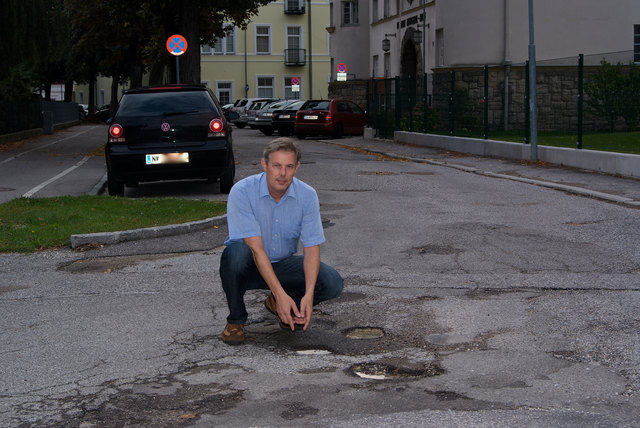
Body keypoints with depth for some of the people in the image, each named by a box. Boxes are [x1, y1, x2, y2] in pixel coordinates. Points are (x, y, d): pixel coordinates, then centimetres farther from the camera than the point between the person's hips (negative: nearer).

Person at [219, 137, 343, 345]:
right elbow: (256, 248, -28)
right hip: (250, 266, -3)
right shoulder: (242, 192, -23)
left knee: (332, 283, -20)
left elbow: (311, 248, -14)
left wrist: (308, 295, -29)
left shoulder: (307, 195, -12)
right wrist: (280, 293, -36)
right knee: (236, 252, -38)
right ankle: (236, 320, -12)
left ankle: (276, 304, 10)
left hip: (283, 265, 3)